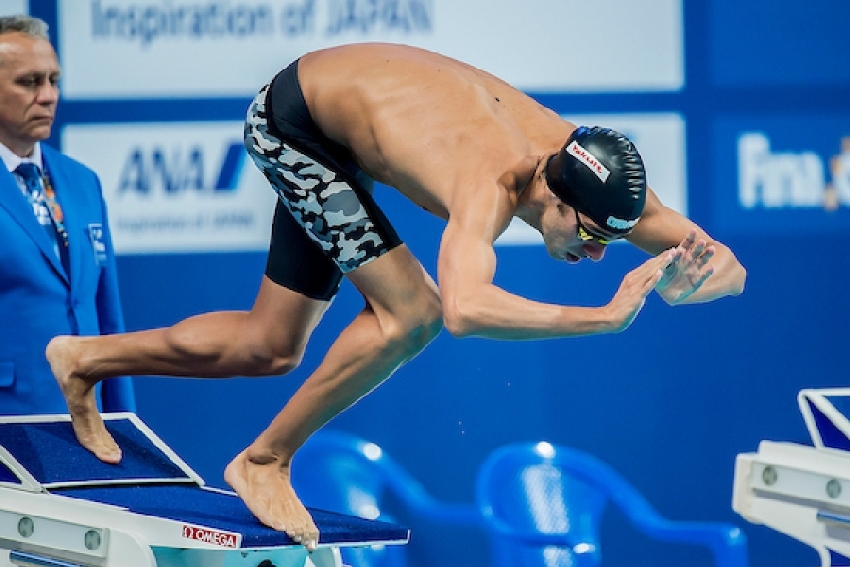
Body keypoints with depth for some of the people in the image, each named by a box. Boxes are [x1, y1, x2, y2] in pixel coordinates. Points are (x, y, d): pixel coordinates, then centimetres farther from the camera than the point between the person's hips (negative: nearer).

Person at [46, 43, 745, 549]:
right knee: (410, 312, -20)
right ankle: (265, 461, -4)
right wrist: (608, 316, -60)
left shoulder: (591, 174, -21)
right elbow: (464, 310, -62)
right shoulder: (491, 186, -42)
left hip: (334, 136, 8)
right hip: (290, 114, -8)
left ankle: (85, 358, 30)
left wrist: (689, 281, -40)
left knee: (270, 349, 12)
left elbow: (727, 266, -16)